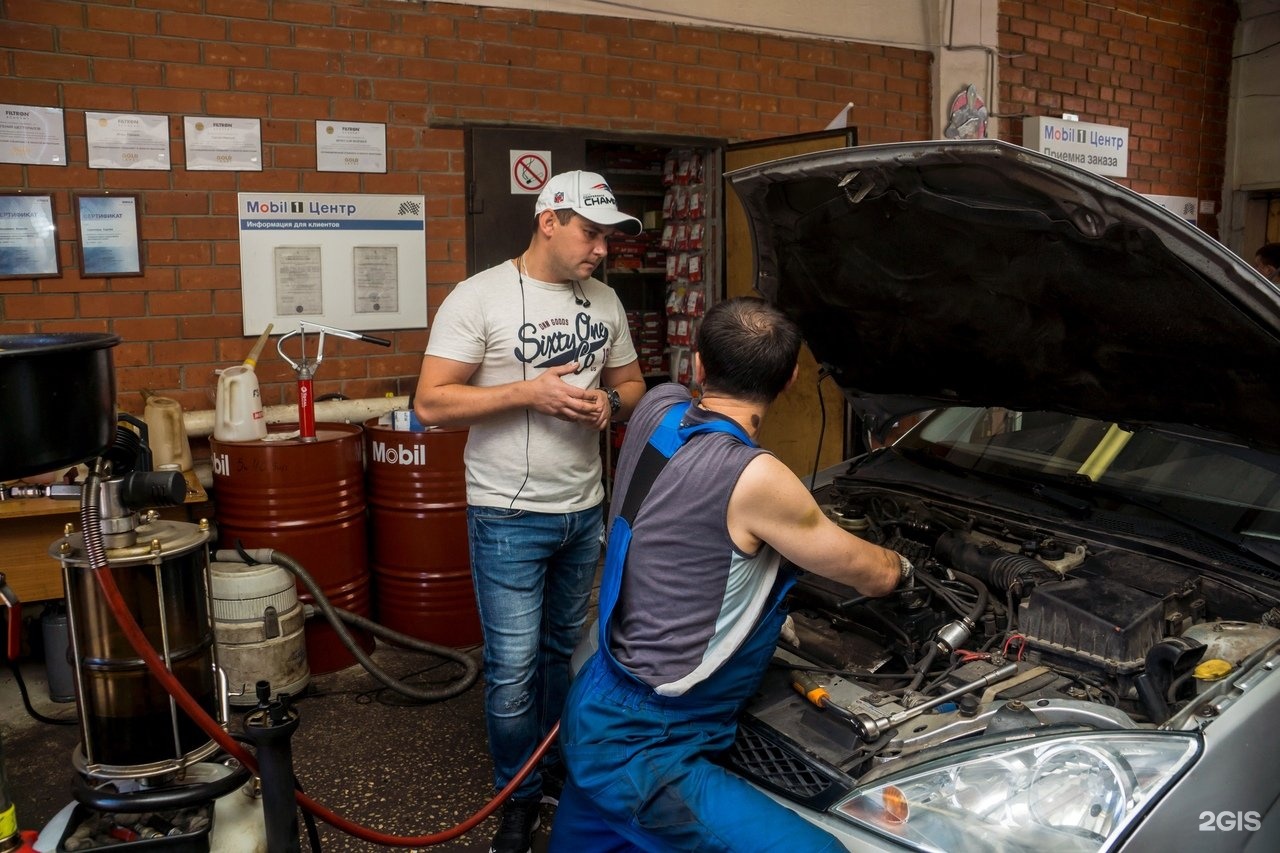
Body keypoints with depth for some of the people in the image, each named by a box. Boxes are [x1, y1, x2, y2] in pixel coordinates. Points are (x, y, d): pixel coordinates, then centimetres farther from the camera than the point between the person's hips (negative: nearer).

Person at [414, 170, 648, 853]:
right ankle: (519, 797, 23)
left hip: (585, 509, 6)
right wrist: (528, 393, -23)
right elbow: (431, 403, -15)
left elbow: (631, 382, 16)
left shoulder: (605, 300, 6)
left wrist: (610, 401, -8)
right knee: (514, 668, 1)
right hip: (510, 517, -6)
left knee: (562, 650, 20)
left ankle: (553, 768, 40)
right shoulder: (480, 298, -12)